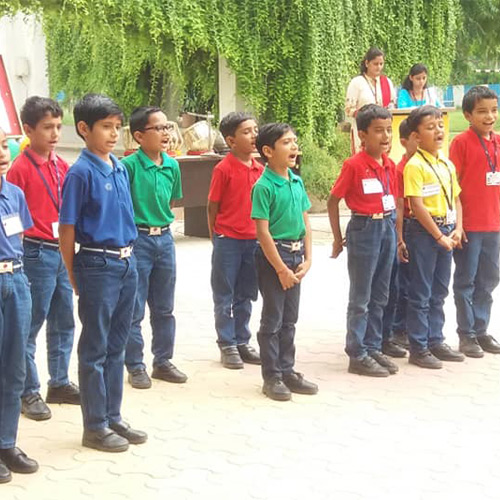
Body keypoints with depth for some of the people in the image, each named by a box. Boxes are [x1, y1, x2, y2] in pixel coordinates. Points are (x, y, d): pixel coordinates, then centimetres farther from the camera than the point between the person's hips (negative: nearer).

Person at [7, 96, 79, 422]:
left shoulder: (62, 166, 9)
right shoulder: (21, 168, -11)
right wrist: (19, 256, -15)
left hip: (63, 252, 7)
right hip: (37, 254, -7)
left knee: (64, 322, 15)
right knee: (31, 326, 2)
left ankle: (59, 383, 27)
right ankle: (29, 392, 10)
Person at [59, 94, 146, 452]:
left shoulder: (121, 169, 8)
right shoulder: (81, 172, -12)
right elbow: (67, 229, -10)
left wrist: (129, 257, 12)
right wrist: (75, 277, -6)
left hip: (127, 264, 7)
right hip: (98, 265, -7)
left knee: (116, 347, 15)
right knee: (95, 350, 3)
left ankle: (113, 418, 25)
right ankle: (95, 427, 12)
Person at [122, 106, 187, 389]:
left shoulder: (172, 166, 4)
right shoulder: (129, 165, -14)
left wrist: (162, 222, 9)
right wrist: (141, 223, -10)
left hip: (165, 238, 6)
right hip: (137, 240, -6)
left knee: (164, 308, 14)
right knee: (134, 309, 3)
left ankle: (163, 362, 25)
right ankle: (135, 366, 13)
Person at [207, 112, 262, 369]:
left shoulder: (259, 169, 5)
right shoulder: (224, 169, -11)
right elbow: (212, 206, -6)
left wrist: (261, 236, 8)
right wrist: (217, 239, -3)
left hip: (252, 239, 5)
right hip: (228, 240, -5)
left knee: (245, 295, 14)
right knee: (224, 296, 5)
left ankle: (242, 342, 24)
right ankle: (227, 345, 13)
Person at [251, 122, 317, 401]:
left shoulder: (297, 182, 7)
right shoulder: (264, 186, -14)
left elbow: (306, 223, 10)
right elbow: (263, 232, -16)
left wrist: (307, 260, 0)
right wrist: (281, 269, -16)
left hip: (295, 255, 7)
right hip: (273, 254, -7)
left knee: (290, 319, 14)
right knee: (273, 320, 1)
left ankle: (288, 371, 24)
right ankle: (272, 377, 10)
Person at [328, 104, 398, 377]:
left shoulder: (390, 165, 6)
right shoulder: (354, 165, -13)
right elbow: (333, 201, -8)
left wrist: (396, 232, 11)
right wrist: (338, 238, -5)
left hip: (387, 228, 7)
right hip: (364, 229, -7)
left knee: (380, 296, 13)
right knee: (361, 298, 0)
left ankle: (373, 347, 23)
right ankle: (357, 355, 7)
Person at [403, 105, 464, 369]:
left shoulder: (447, 164, 11)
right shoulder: (415, 165, -12)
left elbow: (455, 198, 15)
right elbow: (417, 206, -17)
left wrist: (457, 229, 0)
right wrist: (438, 236, -16)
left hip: (446, 231, 7)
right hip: (423, 231, -7)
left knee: (439, 291, 14)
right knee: (421, 293, -1)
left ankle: (436, 341, 23)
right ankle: (418, 349, 5)